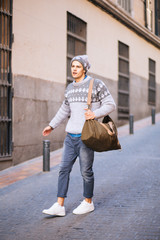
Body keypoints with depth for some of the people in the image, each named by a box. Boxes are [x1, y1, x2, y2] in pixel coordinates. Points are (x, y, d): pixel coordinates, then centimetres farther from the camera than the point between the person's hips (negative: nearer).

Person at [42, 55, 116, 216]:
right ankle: (59, 206, 6)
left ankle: (88, 203, 20)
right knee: (64, 169, 2)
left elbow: (110, 105, -5)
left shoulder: (96, 84, -5)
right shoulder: (70, 88, 13)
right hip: (70, 136, 6)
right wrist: (51, 126, 27)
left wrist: (95, 114, -20)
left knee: (86, 171, 2)